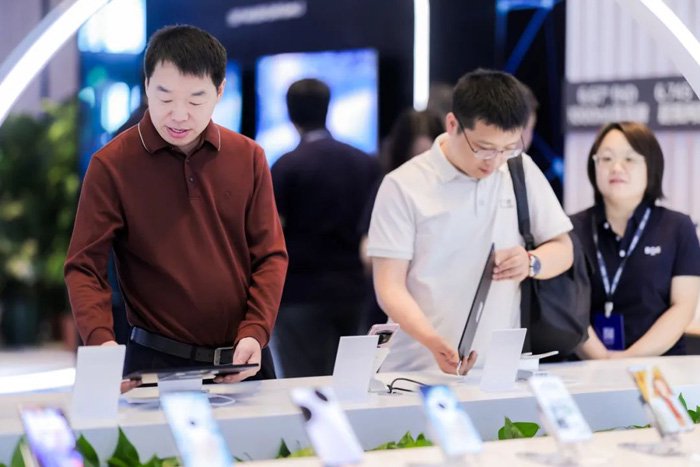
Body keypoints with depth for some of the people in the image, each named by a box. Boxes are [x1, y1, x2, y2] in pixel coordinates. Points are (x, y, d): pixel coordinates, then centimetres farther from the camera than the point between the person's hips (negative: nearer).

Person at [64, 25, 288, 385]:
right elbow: (84, 266, -8)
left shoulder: (249, 158, 3)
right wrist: (101, 341, -25)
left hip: (244, 361, 3)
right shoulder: (112, 165, -6)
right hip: (158, 363, -3)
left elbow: (270, 255, 3)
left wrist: (255, 332, -12)